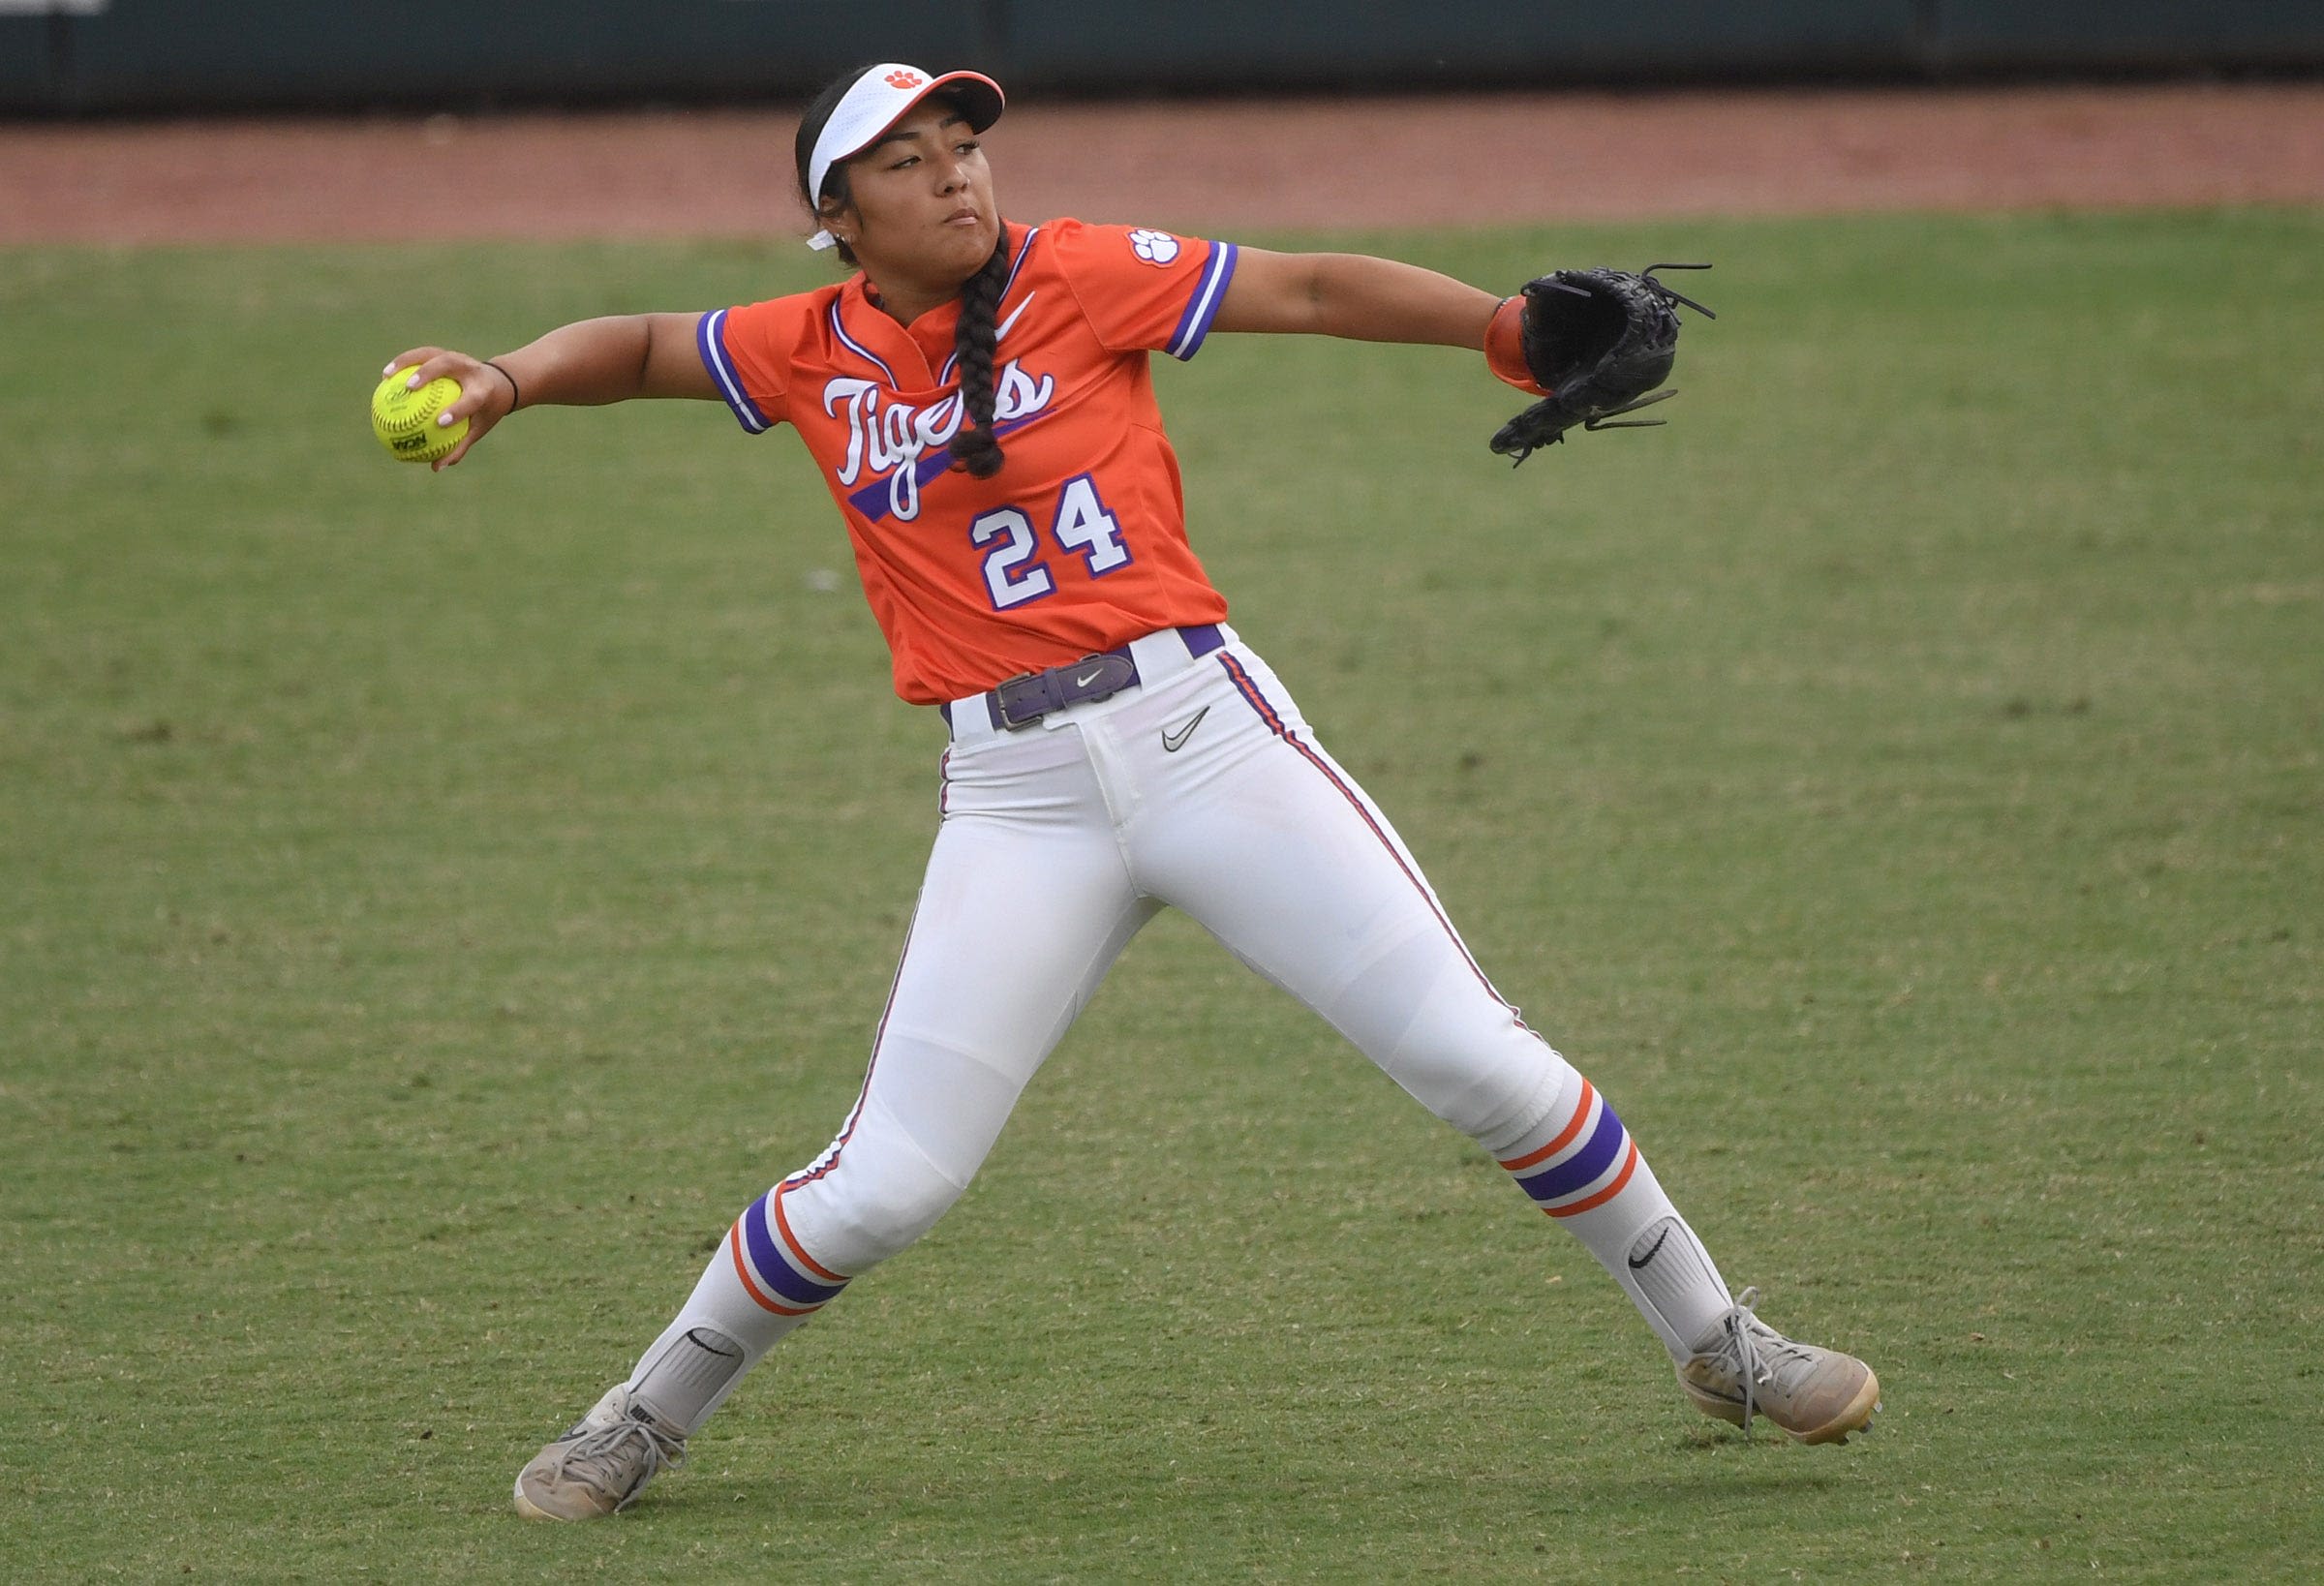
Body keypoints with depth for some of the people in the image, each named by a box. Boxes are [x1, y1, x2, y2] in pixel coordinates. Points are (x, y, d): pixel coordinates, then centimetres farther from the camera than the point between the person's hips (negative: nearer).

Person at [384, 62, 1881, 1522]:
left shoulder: (1079, 278, -1)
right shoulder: (818, 351, 8)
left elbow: (1311, 290, -5)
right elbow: (644, 347, 21)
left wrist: (1515, 328, -16)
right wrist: (510, 382, 2)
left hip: (1197, 727, -1)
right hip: (1016, 797, 1)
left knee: (1475, 1058, -4)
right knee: (883, 1185, -5)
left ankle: (1718, 1341, 13)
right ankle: (649, 1415, 17)